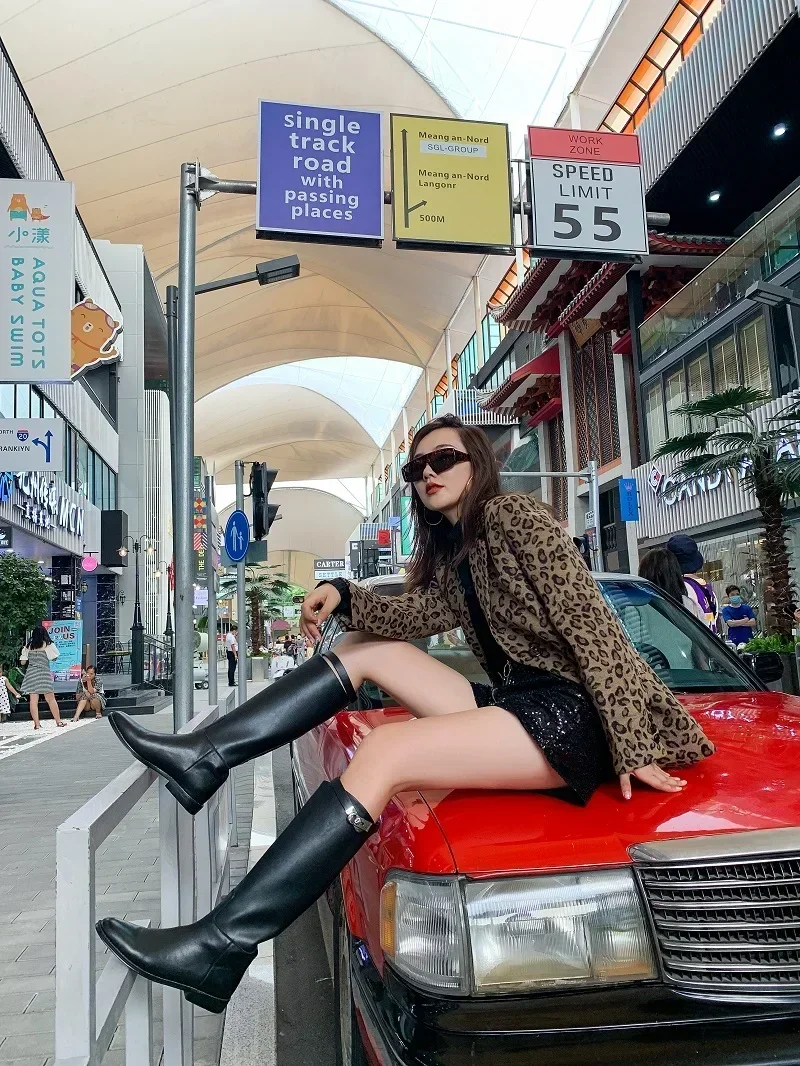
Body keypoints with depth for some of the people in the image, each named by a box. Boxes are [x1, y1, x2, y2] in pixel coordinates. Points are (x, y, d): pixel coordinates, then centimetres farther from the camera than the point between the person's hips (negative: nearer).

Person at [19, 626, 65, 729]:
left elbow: (23, 662, 8)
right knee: (50, 699, 4)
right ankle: (58, 721, 8)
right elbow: (54, 658, 3)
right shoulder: (48, 645, -3)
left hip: (31, 674, 2)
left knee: (33, 700, 2)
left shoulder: (28, 646, 4)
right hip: (44, 674, -2)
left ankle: (36, 724, 1)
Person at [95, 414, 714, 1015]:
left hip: (569, 715, -9)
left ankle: (222, 948, -26)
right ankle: (206, 760, 2)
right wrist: (343, 596, -9)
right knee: (367, 649, 7)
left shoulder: (514, 516, -5)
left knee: (383, 753, -25)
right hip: (516, 702, 9)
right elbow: (413, 615, 9)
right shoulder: (450, 555, 22)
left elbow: (593, 624, -13)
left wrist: (631, 743, -20)